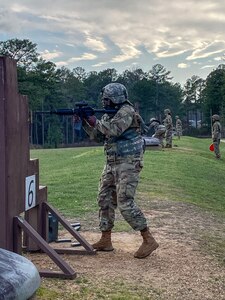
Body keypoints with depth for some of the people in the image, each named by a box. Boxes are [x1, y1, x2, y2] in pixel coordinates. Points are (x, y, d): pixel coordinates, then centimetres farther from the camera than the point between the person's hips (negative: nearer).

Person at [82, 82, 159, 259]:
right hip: (112, 164, 10)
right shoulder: (109, 115, 16)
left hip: (128, 163, -10)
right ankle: (105, 241, 19)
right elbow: (97, 135, 17)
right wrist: (84, 121, 5)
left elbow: (114, 130, -25)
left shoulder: (126, 111, -11)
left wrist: (95, 122, -14)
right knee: (105, 200, 10)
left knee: (125, 202, -14)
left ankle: (149, 240, -6)